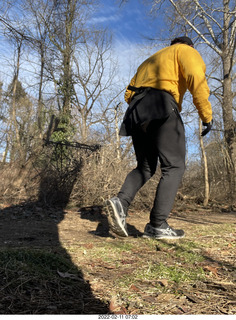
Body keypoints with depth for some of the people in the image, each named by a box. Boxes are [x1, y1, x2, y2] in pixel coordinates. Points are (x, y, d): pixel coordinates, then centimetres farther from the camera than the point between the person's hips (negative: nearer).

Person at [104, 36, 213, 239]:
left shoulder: (149, 62, 37)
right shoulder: (186, 51, 16)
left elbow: (129, 94, 27)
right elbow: (196, 77, -7)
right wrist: (207, 115, -9)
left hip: (137, 112, 7)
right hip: (162, 107, -7)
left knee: (145, 168, 11)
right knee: (174, 167, -5)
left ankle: (120, 202, -14)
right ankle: (157, 226, -12)